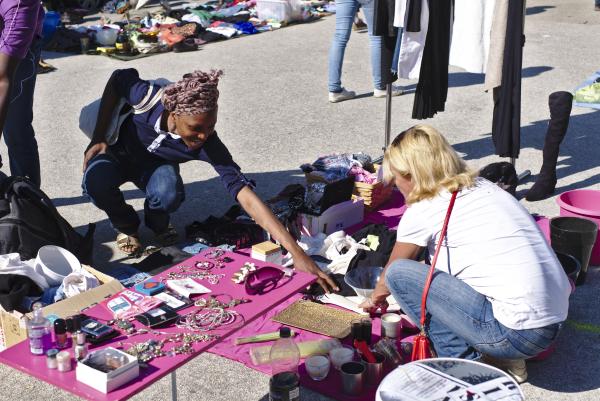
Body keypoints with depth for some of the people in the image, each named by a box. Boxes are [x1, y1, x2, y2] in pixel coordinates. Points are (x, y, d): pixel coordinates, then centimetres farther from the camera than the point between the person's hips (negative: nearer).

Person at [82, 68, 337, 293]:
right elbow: (117, 79, -12)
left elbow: (245, 195, -40)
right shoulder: (150, 97, -35)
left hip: (156, 166, 0)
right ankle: (125, 225, -1)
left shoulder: (208, 144, -34)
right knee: (95, 180, -35)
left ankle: (156, 221, 3)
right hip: (119, 153, 0)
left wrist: (297, 253, -48)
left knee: (169, 194, -36)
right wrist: (98, 137, -16)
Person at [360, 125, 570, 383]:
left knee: (399, 274, -2)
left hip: (516, 333, -8)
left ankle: (463, 361, 3)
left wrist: (376, 298, 37)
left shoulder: (423, 210, -5)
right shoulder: (481, 186, 16)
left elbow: (391, 271, 13)